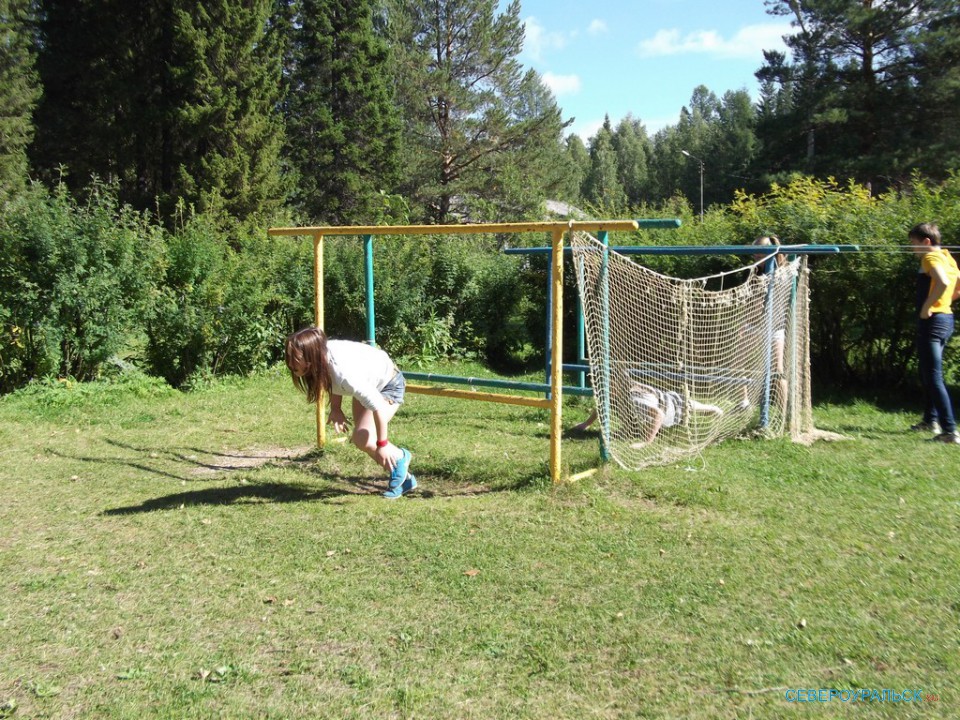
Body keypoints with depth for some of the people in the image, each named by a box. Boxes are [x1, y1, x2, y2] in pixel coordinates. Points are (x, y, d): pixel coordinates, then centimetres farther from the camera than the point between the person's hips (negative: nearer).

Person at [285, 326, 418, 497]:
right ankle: (404, 478, 25)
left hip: (389, 385, -8)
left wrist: (382, 444, -24)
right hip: (369, 384, 8)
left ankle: (400, 457, 8)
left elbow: (377, 405, -35)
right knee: (362, 437, 8)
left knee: (362, 439, -20)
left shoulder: (344, 373, -42)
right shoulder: (322, 354, -20)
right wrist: (335, 408, -10)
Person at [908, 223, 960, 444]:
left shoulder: (931, 258, -13)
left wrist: (927, 307, -22)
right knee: (928, 374, 22)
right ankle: (931, 420, 33)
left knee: (933, 378, -9)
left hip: (932, 320, -10)